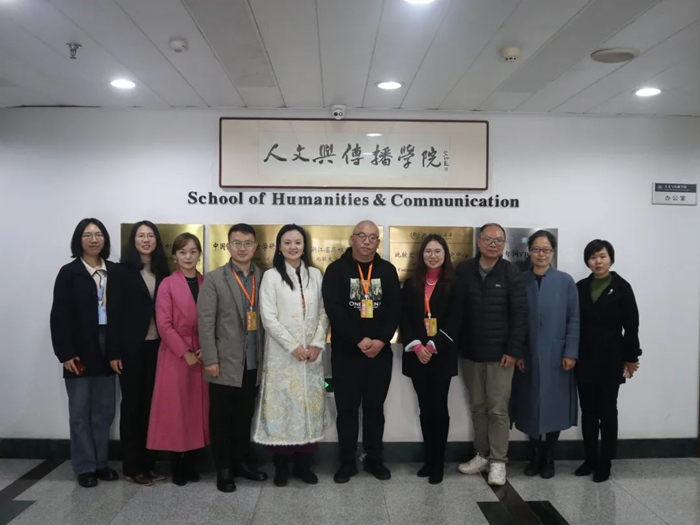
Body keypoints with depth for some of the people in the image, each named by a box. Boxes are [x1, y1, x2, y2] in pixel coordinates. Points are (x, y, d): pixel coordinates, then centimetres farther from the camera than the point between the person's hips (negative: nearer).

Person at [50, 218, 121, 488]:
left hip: (107, 349, 3)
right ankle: (85, 467, 16)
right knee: (80, 412, 6)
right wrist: (65, 353, -12)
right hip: (80, 351, -3)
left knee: (104, 411, 10)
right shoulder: (69, 273, -3)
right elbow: (59, 317, -7)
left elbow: (121, 311, 4)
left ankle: (100, 462, 23)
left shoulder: (114, 272, 6)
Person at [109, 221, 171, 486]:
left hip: (157, 345, 4)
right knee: (131, 402, 5)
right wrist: (114, 351, -11)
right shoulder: (122, 270, -3)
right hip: (131, 347, -3)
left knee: (150, 402, 9)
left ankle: (148, 460, 20)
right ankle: (131, 465, 15)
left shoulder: (163, 272, 8)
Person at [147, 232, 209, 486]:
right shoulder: (167, 284, -4)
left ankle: (190, 463, 19)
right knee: (174, 408, 1)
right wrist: (185, 352, -13)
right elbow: (164, 324, -9)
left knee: (197, 407, 8)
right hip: (174, 354, -3)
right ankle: (176, 466, 12)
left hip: (201, 354, 4)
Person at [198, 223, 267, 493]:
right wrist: (210, 360, -11)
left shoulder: (264, 278, 5)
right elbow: (206, 322, -7)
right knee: (221, 417, 8)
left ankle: (242, 462, 30)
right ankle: (224, 468, 22)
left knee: (245, 416, 15)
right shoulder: (214, 279, -2)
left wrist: (266, 356, -1)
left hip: (253, 363, 3)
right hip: (225, 362, -3)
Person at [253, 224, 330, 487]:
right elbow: (268, 318, -8)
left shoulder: (315, 274, 8)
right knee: (282, 407, 0)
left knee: (309, 407, 6)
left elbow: (324, 313, 6)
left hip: (312, 354, 3)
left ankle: (303, 464, 18)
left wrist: (318, 344, -7)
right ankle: (281, 467, 13)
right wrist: (293, 346, -12)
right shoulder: (271, 276, -2)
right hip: (282, 355, -3)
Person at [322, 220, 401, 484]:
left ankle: (374, 459, 25)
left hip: (380, 352, 2)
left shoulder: (387, 270, 6)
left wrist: (381, 340, -13)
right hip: (346, 353, -2)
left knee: (375, 408, 12)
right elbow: (333, 309, -13)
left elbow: (395, 308, 0)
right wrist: (360, 340, -17)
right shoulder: (337, 269, -3)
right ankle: (347, 462, 19)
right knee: (347, 408, 6)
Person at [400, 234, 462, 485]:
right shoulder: (411, 284, 8)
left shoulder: (453, 285, 0)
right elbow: (404, 318, 2)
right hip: (417, 355, 3)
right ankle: (429, 459, 20)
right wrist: (416, 346, -11)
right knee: (425, 408, 9)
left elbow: (454, 321, -7)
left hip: (442, 355, -2)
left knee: (438, 407, 1)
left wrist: (433, 347, -15)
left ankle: (438, 463, 11)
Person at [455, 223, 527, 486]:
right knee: (477, 407, 13)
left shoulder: (512, 273, -4)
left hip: (499, 354, -3)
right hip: (470, 353, 3)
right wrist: (456, 345, 0)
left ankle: (498, 461, 15)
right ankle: (482, 455, 26)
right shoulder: (463, 270, 2)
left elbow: (519, 314, -6)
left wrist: (513, 350, -11)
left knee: (498, 409, 3)